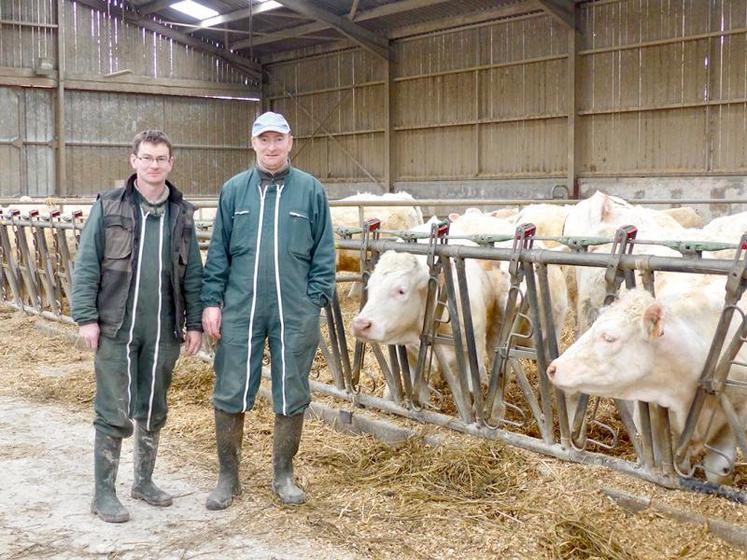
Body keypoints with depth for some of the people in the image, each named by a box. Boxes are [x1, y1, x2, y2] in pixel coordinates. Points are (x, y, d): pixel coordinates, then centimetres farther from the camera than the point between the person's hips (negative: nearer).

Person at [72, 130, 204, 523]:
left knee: (153, 411, 14)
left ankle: (144, 481, 30)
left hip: (164, 331, 4)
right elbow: (87, 265, -4)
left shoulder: (182, 213, 7)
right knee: (114, 414, 1)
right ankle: (103, 494, 13)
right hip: (116, 329, -3)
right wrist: (86, 317, -10)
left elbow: (192, 273, 9)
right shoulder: (108, 207, -2)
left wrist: (195, 322, 6)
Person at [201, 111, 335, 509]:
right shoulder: (234, 190, 6)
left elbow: (323, 254, 5)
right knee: (230, 394, 4)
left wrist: (315, 301, -3)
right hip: (240, 311, 1)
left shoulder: (311, 191, 3)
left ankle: (283, 475, 25)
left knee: (292, 396, 8)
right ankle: (228, 477, 20)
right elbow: (218, 252, 7)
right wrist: (211, 302, 1)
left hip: (295, 314, 0)